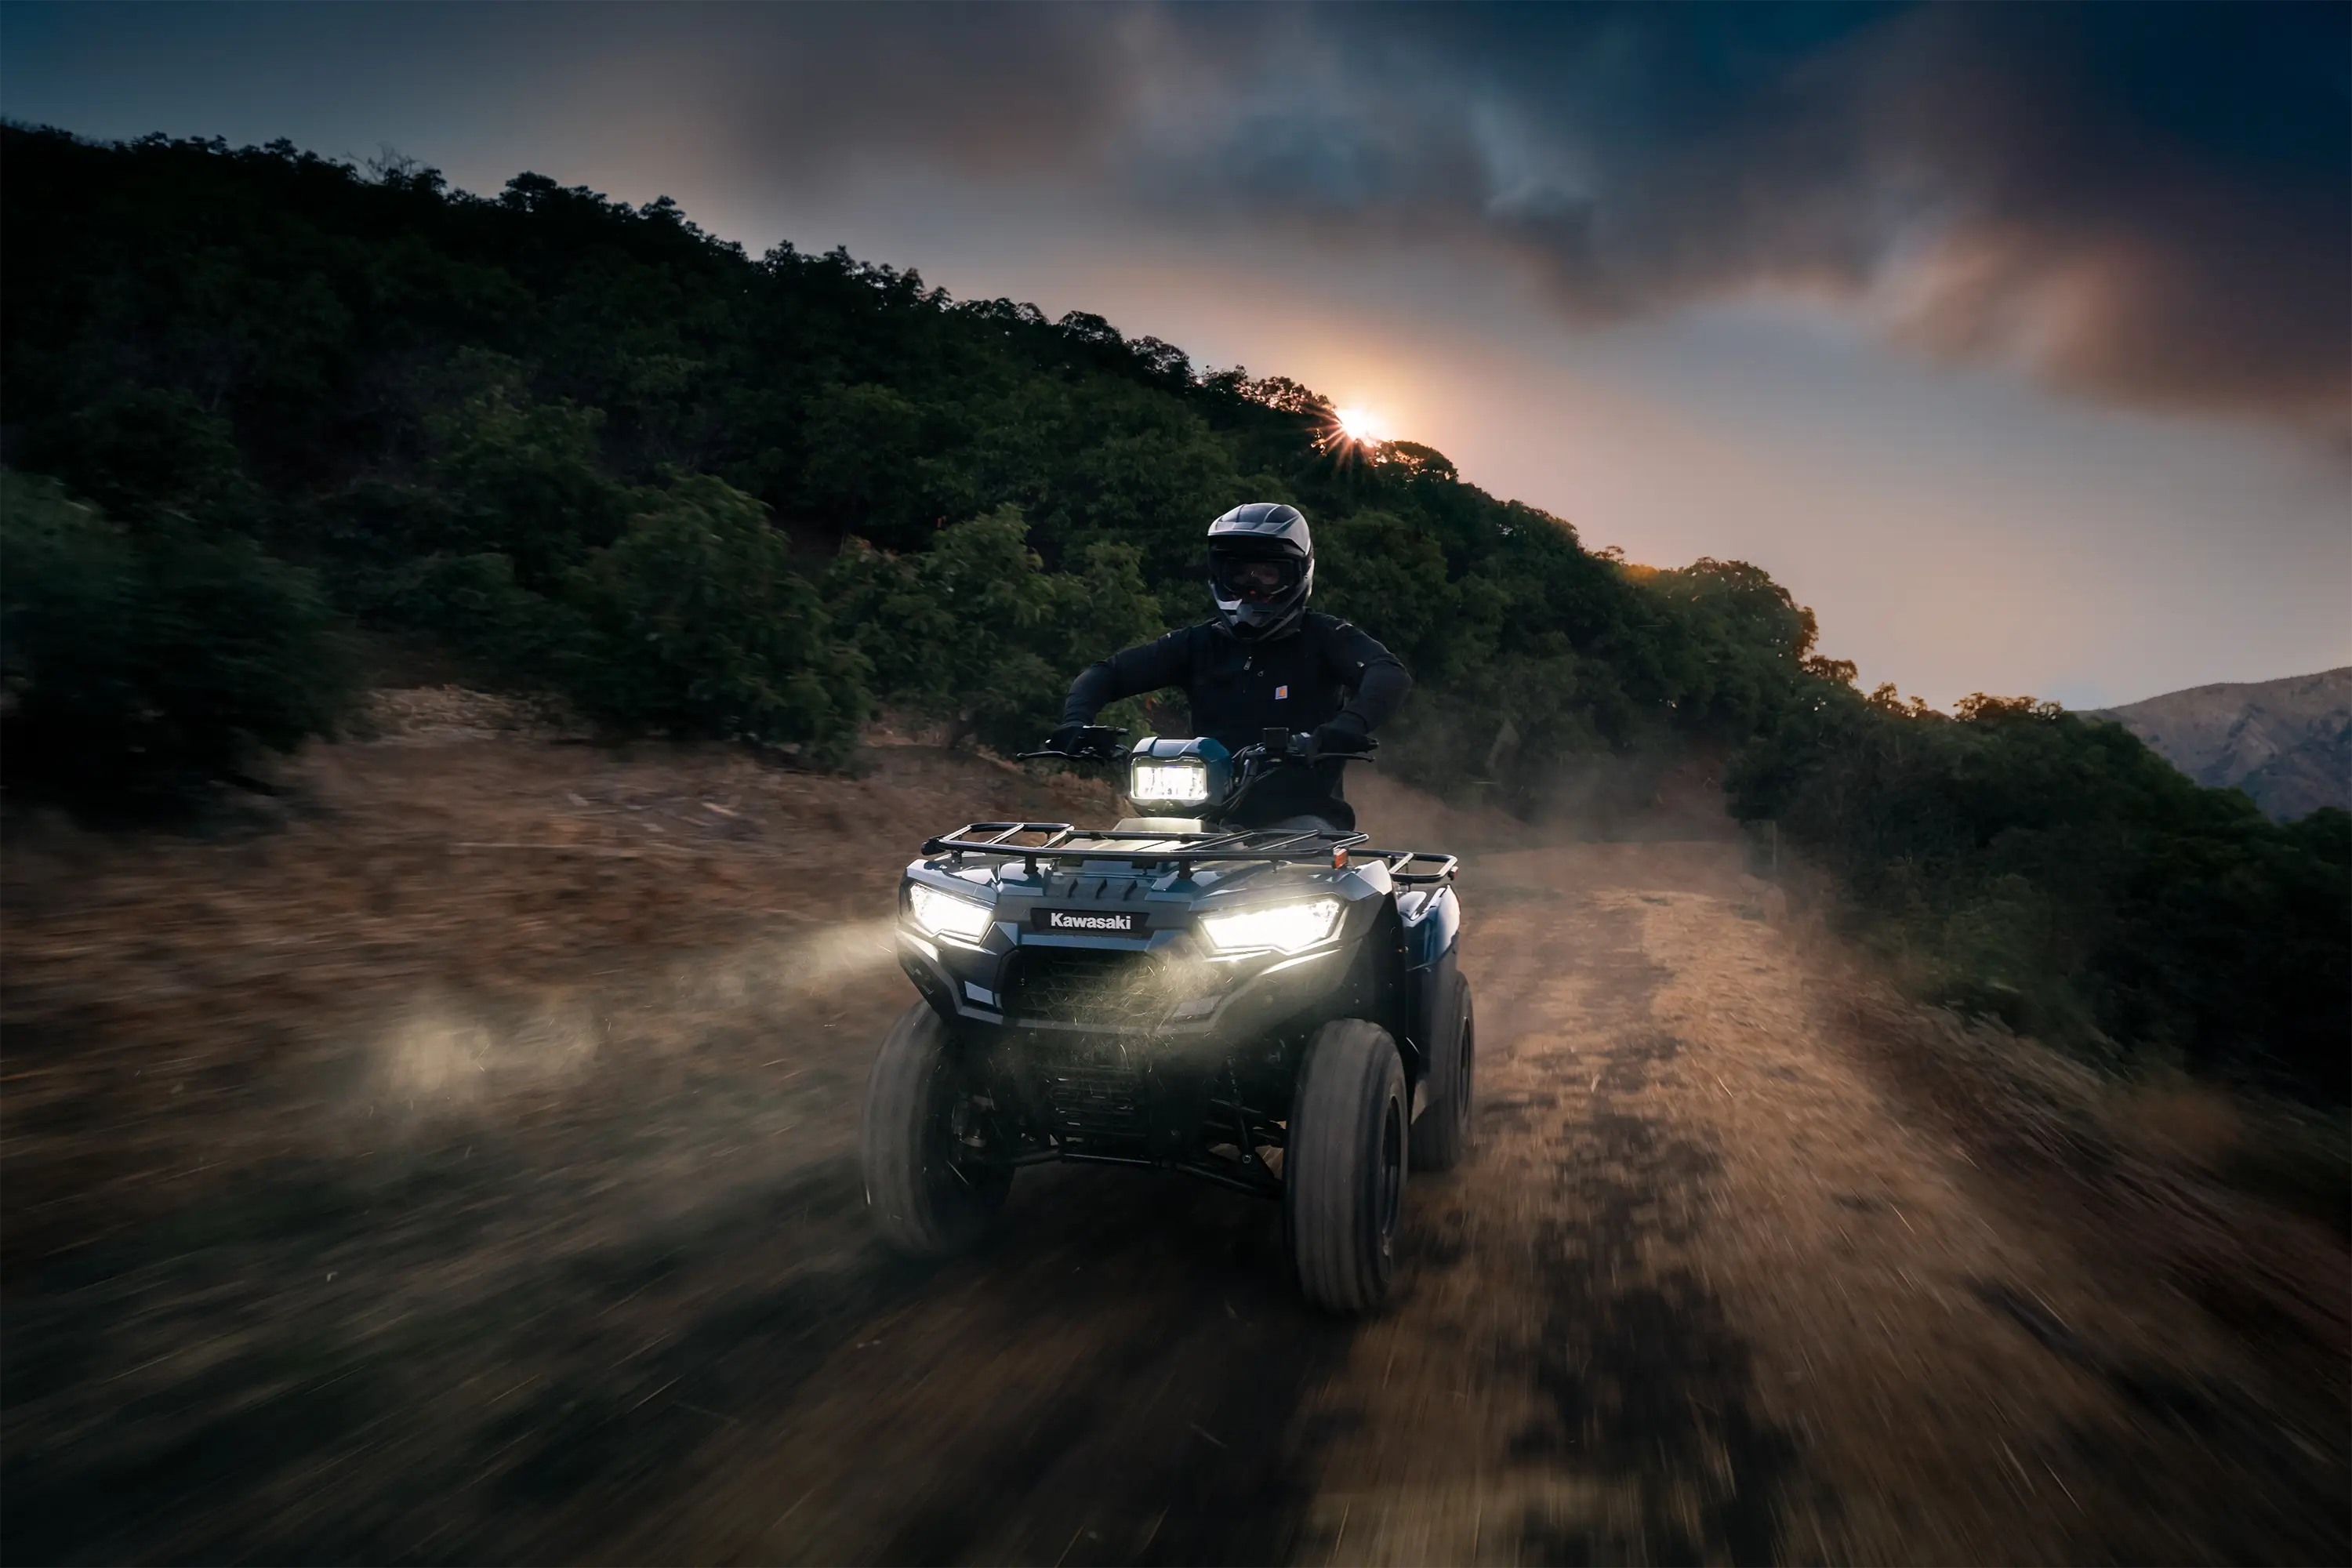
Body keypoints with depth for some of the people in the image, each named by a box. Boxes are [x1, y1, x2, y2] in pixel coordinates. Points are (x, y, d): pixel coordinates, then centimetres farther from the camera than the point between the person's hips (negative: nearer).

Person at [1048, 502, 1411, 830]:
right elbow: (1105, 674, 11)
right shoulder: (1200, 643, 13)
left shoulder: (1323, 637, 3)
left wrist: (1348, 726, -36)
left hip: (1300, 818, -3)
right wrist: (1076, 722, -10)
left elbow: (1391, 675, -15)